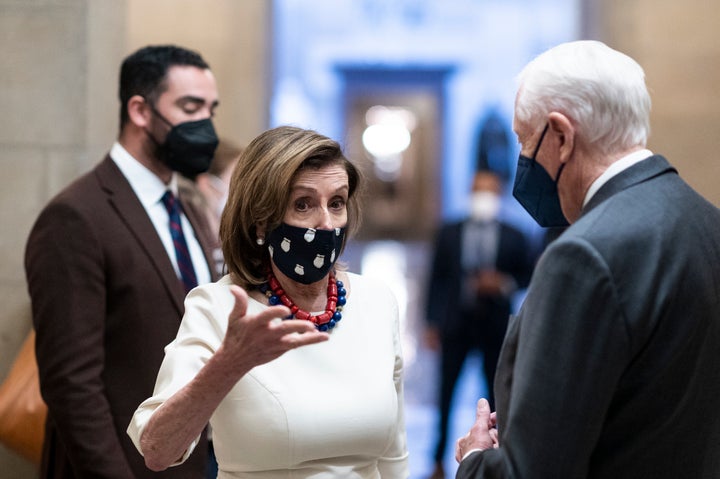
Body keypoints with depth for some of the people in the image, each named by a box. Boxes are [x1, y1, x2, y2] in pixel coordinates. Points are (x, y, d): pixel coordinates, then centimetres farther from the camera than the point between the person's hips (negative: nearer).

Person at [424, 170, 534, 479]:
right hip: (456, 323, 1)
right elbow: (437, 279, 4)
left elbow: (527, 276, 6)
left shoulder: (513, 238, 1)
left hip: (495, 325, 0)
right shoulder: (449, 234, 3)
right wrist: (432, 322, 0)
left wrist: (504, 284, -14)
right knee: (446, 392, 4)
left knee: (497, 394, 5)